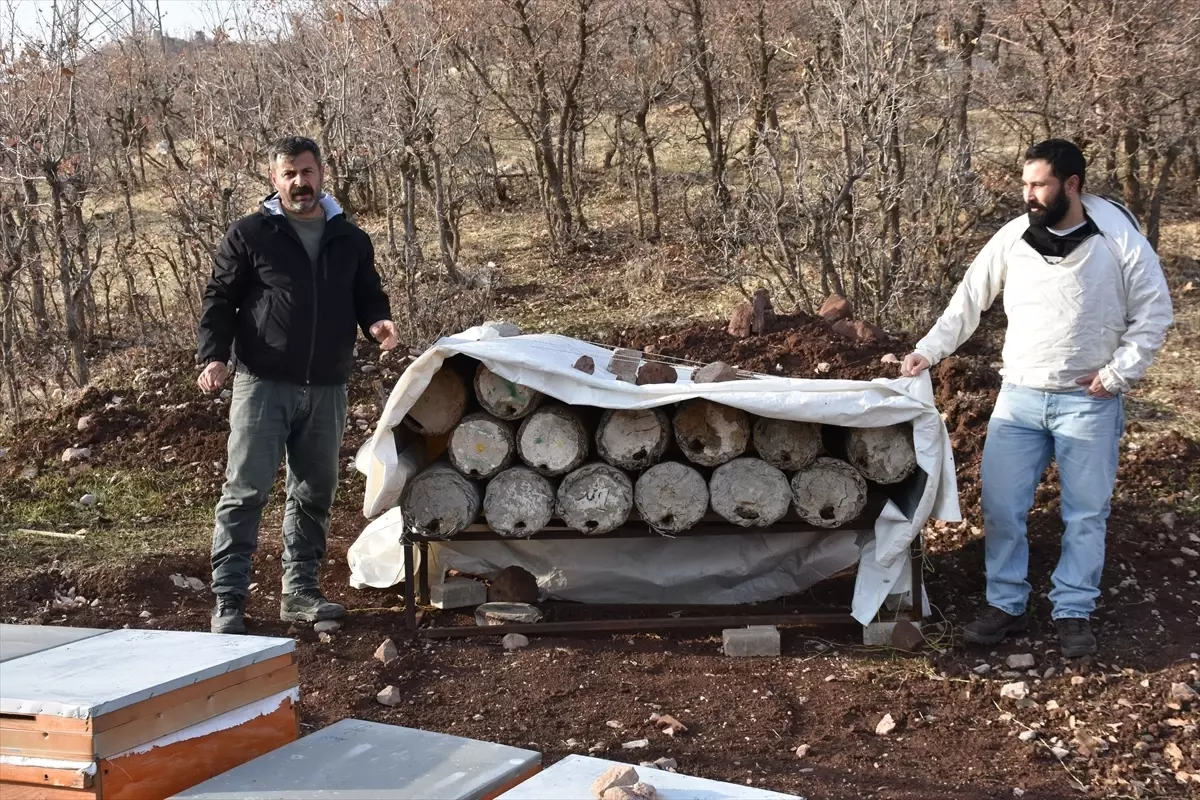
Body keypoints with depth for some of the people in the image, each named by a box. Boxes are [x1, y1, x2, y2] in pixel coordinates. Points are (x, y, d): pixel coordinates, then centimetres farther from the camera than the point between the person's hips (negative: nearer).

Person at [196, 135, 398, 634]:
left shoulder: (351, 240, 11)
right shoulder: (249, 235, 0)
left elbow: (367, 296, 18)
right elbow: (219, 300, -1)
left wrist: (377, 322, -5)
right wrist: (213, 356, -15)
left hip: (327, 388, 4)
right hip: (263, 385, -4)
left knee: (315, 493, 11)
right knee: (245, 491, -6)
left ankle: (299, 591, 22)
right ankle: (228, 601, -1)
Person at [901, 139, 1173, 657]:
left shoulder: (1120, 239, -9)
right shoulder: (1013, 238, -2)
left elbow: (1153, 313, -3)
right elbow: (969, 300, 6)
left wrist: (1118, 374, -9)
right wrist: (928, 351, 0)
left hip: (1089, 402, -2)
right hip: (1020, 397, 3)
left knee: (1086, 513, 6)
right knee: (1000, 506, 1)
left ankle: (1073, 613, 19)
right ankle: (1005, 605, 15)